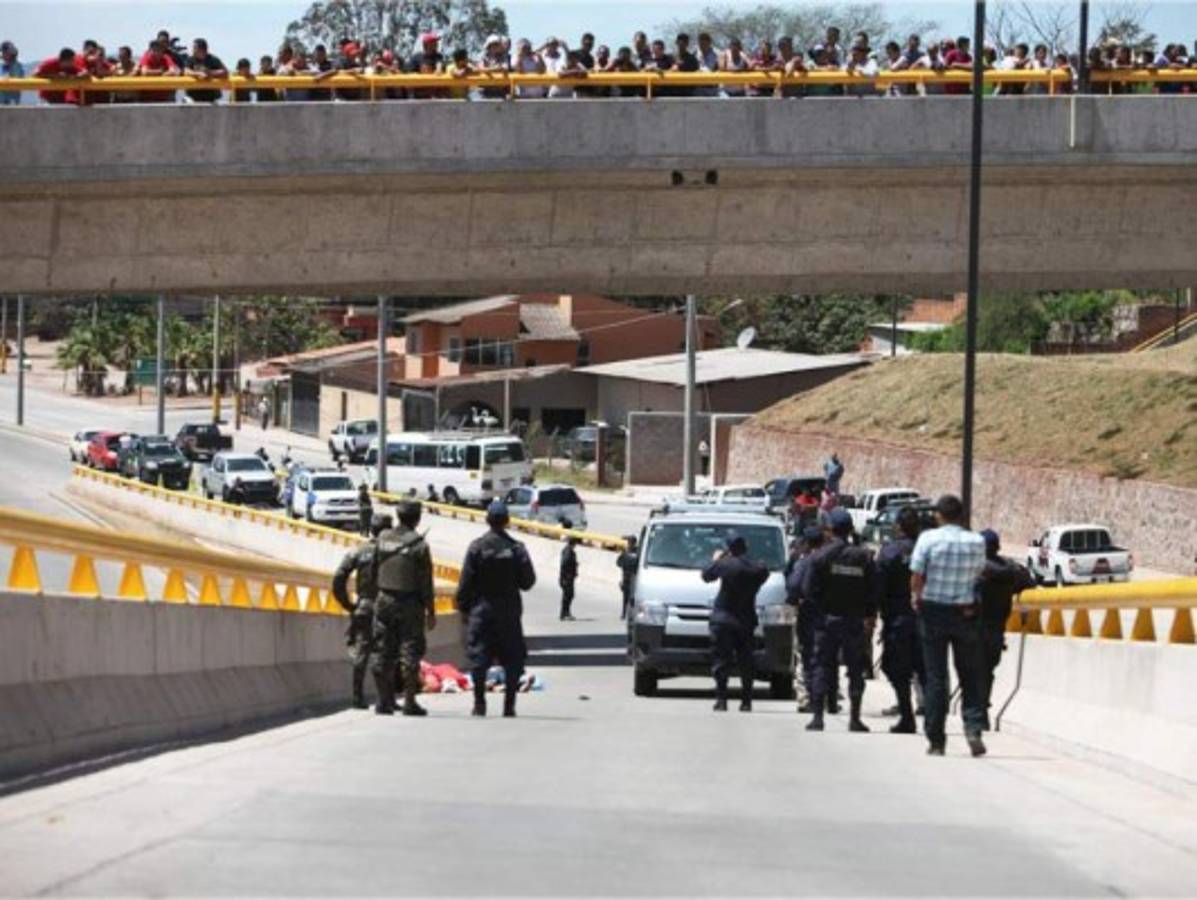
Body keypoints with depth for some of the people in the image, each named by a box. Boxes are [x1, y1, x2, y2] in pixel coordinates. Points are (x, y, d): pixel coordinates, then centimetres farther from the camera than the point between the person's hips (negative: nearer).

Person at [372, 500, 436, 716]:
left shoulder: (383, 538, 1)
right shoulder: (419, 544, -10)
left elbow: (373, 571, 5)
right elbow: (426, 582, -8)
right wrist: (431, 611, -2)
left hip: (384, 601, 4)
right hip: (409, 603, -4)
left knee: (384, 654, 10)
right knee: (410, 653, 1)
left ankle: (384, 702, 12)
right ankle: (409, 702, -2)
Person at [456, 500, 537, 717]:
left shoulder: (476, 547, -6)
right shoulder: (516, 548, -5)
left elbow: (466, 583, -5)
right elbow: (527, 581, -1)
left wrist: (463, 606, 5)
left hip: (481, 610, 0)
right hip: (509, 609, 0)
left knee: (479, 658, 4)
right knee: (512, 659, 6)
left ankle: (479, 703, 0)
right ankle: (509, 705, 2)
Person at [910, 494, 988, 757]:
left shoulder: (928, 539, -9)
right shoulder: (977, 542, -2)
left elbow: (916, 577, -10)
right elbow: (978, 574, 3)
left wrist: (918, 598, 6)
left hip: (933, 613, -1)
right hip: (965, 614, 1)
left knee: (935, 678, 5)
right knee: (970, 676, 9)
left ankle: (936, 740, 7)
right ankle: (973, 728, -9)